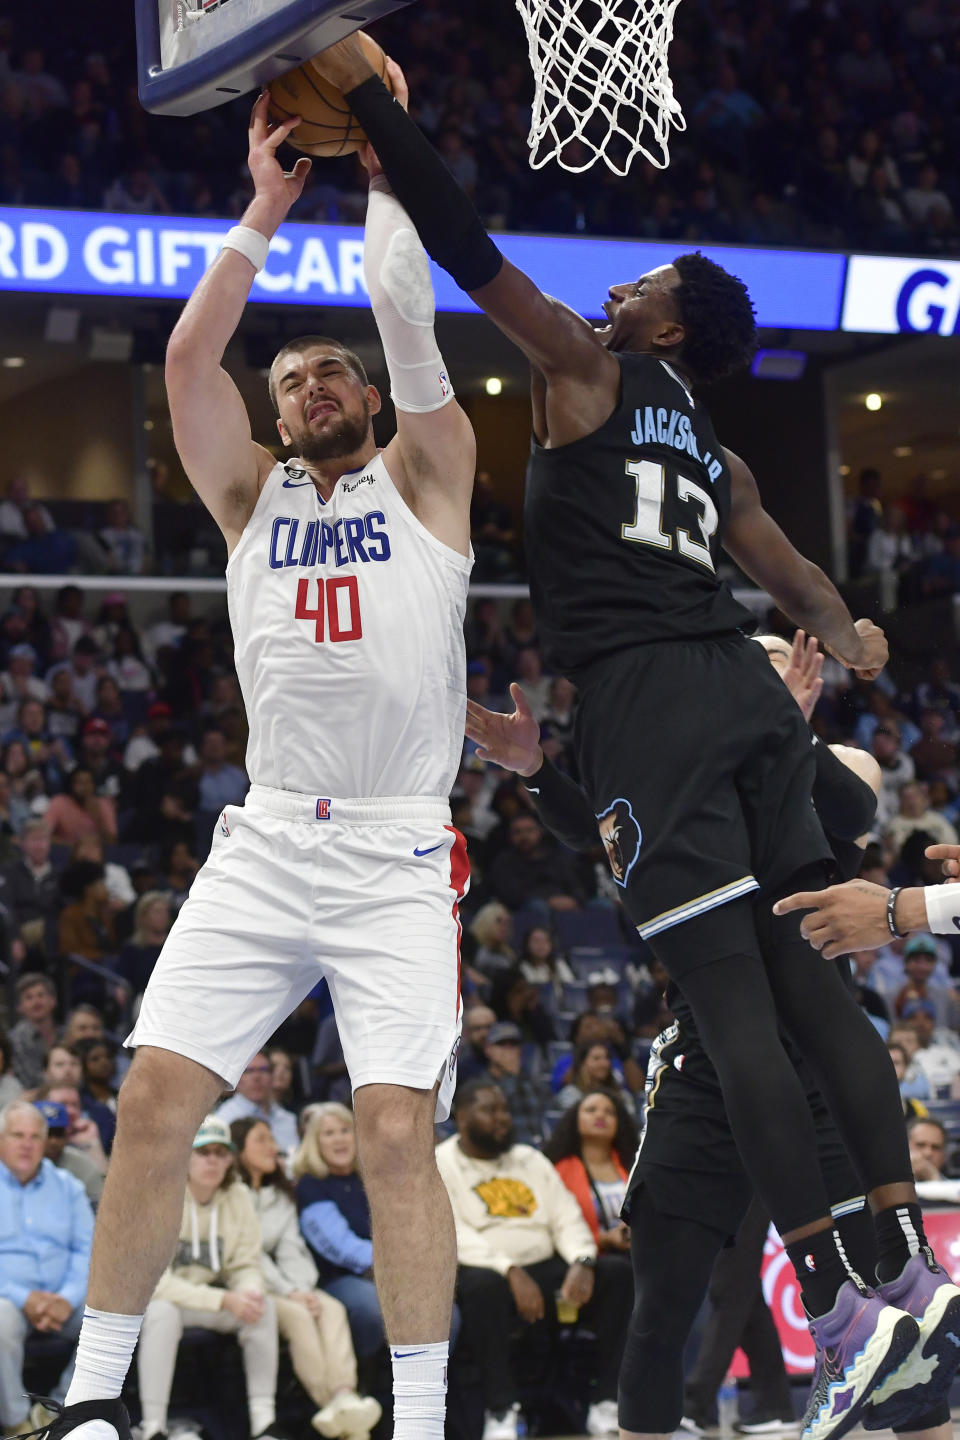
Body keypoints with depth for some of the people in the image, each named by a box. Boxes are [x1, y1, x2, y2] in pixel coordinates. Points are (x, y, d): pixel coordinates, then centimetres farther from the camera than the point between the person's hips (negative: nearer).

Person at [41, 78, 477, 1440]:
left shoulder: (423, 477, 12)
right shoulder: (251, 493, 18)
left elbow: (410, 325, -1)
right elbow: (190, 357, 5)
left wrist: (379, 175, 5)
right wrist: (267, 210, 6)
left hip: (399, 855, -3)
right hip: (266, 844, 3)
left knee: (397, 1130, -13)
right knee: (155, 1098, -6)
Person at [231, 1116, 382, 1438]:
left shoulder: (281, 1196, 19)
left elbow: (291, 1250, 6)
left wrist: (302, 1289, -13)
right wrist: (289, 1292, -18)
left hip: (278, 1285, 6)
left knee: (332, 1308, -22)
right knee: (296, 1314, -31)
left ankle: (344, 1396, -43)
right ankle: (328, 1402, -38)